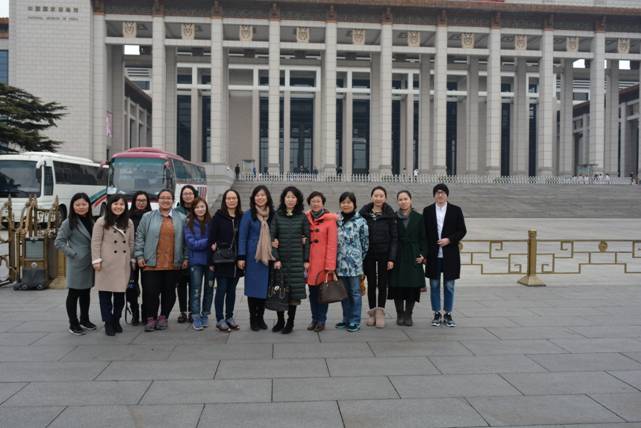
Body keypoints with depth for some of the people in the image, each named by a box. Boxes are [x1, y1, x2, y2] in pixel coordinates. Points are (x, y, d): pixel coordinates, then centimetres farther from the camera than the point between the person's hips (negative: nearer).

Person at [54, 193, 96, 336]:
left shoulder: (91, 222, 11)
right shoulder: (69, 223, -8)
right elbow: (58, 242, -11)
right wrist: (73, 254, -16)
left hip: (89, 264, 6)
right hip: (76, 264, -6)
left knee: (86, 293, 15)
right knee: (74, 294, 3)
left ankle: (84, 320, 27)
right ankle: (73, 324, 11)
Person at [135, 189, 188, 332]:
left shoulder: (181, 219, 8)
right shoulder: (148, 217, 7)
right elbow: (139, 237, 6)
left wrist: (186, 258, 4)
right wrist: (139, 256, -1)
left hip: (173, 264, 1)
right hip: (151, 263, -1)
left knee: (169, 292, 7)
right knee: (150, 291, -2)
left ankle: (163, 317, 22)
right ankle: (150, 318, 11)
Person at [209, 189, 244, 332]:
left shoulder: (242, 217, 7)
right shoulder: (218, 217, -4)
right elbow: (211, 239, -6)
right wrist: (212, 260, -10)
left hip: (236, 261, 4)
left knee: (232, 289, 12)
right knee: (221, 289, 1)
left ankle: (229, 317, 22)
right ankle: (220, 319, 9)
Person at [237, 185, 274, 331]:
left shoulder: (272, 214, 6)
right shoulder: (248, 214, -2)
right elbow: (242, 236, -3)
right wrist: (241, 257, -8)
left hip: (267, 257, 3)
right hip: (252, 257, -3)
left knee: (264, 287, 7)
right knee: (253, 287, 3)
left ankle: (261, 318, 19)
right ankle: (253, 319, 15)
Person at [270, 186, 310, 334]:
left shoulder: (302, 217, 4)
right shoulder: (277, 216, 4)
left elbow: (307, 239, 4)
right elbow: (272, 237, 0)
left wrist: (306, 260, -2)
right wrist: (275, 259, -8)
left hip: (297, 259, -1)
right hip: (280, 258, 1)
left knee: (295, 289, 0)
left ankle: (290, 322, 10)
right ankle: (280, 320, 17)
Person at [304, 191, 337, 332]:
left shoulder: (330, 220, -5)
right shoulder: (306, 219, 8)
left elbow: (332, 244, -8)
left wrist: (330, 265, -13)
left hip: (323, 262, -4)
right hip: (310, 261, 4)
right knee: (312, 291, 10)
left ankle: (321, 320, 14)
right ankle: (314, 319, 22)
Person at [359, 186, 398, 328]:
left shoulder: (390, 214, -3)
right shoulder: (364, 213, 0)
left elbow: (394, 237, -3)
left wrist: (391, 258, -9)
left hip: (384, 254, -1)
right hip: (369, 254, 1)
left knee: (382, 284, 4)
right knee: (371, 284, 8)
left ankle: (380, 312, 14)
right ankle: (372, 311, 19)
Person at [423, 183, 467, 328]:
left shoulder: (456, 210, 3)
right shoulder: (427, 211, 5)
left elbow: (462, 230, 3)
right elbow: (424, 232, 5)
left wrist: (450, 240, -13)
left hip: (450, 254, -1)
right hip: (433, 254, 1)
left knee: (449, 285, 4)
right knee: (434, 285, 6)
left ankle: (448, 314, 15)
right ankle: (437, 314, 16)